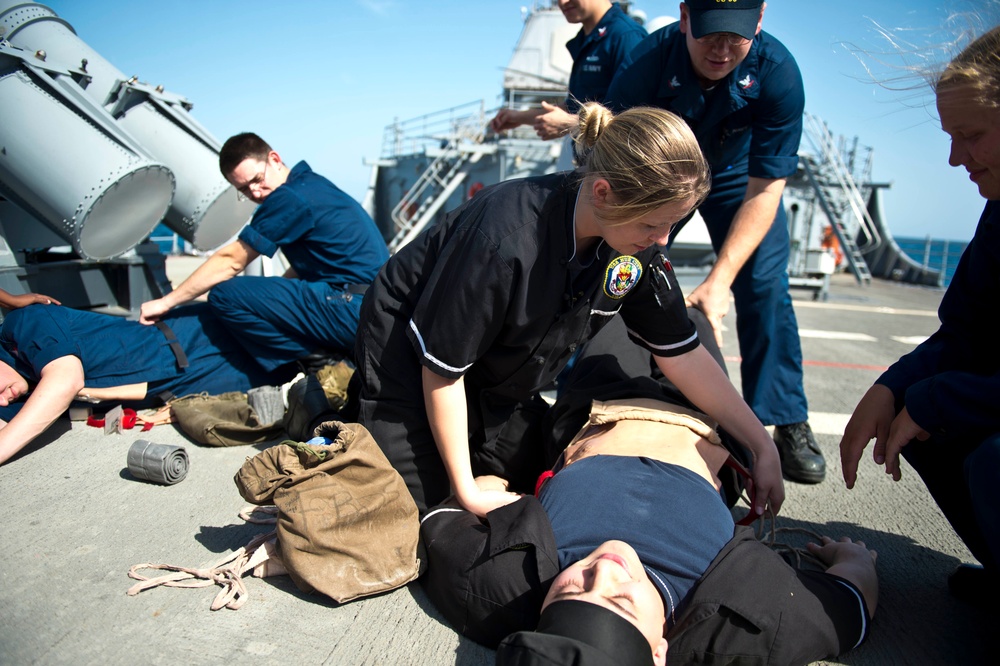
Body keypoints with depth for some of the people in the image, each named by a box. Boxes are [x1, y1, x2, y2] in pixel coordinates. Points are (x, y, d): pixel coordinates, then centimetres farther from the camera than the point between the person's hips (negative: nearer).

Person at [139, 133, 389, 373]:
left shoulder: (290, 197, -11)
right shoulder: (312, 184, 19)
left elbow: (230, 261, -5)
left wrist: (166, 302, 4)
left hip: (353, 310, -10)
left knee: (224, 294, -13)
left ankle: (315, 361, -7)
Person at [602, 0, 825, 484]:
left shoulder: (777, 72, -30)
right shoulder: (646, 63, -31)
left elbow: (764, 190, -28)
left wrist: (718, 281, -37)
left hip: (736, 175, 0)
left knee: (764, 286, -13)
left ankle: (789, 425, -2)